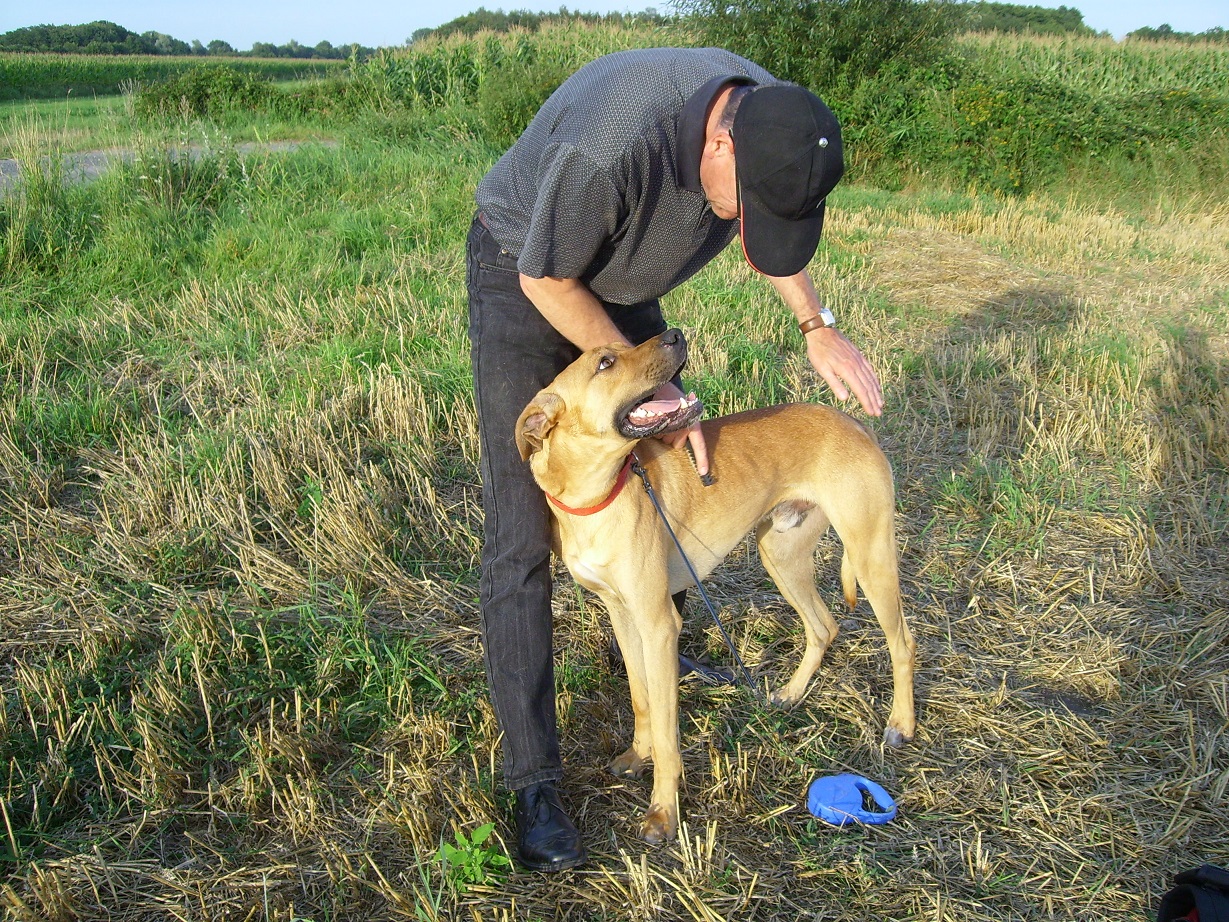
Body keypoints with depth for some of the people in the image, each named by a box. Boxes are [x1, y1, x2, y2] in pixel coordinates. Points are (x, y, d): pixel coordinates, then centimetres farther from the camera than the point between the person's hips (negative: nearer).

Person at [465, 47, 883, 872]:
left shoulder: (770, 121, -18)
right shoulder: (611, 144, -41)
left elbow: (771, 229, 5)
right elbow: (548, 281, -24)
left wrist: (818, 327, -7)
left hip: (623, 289, 7)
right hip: (525, 281, -7)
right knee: (523, 535, -11)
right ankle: (533, 780, -2)